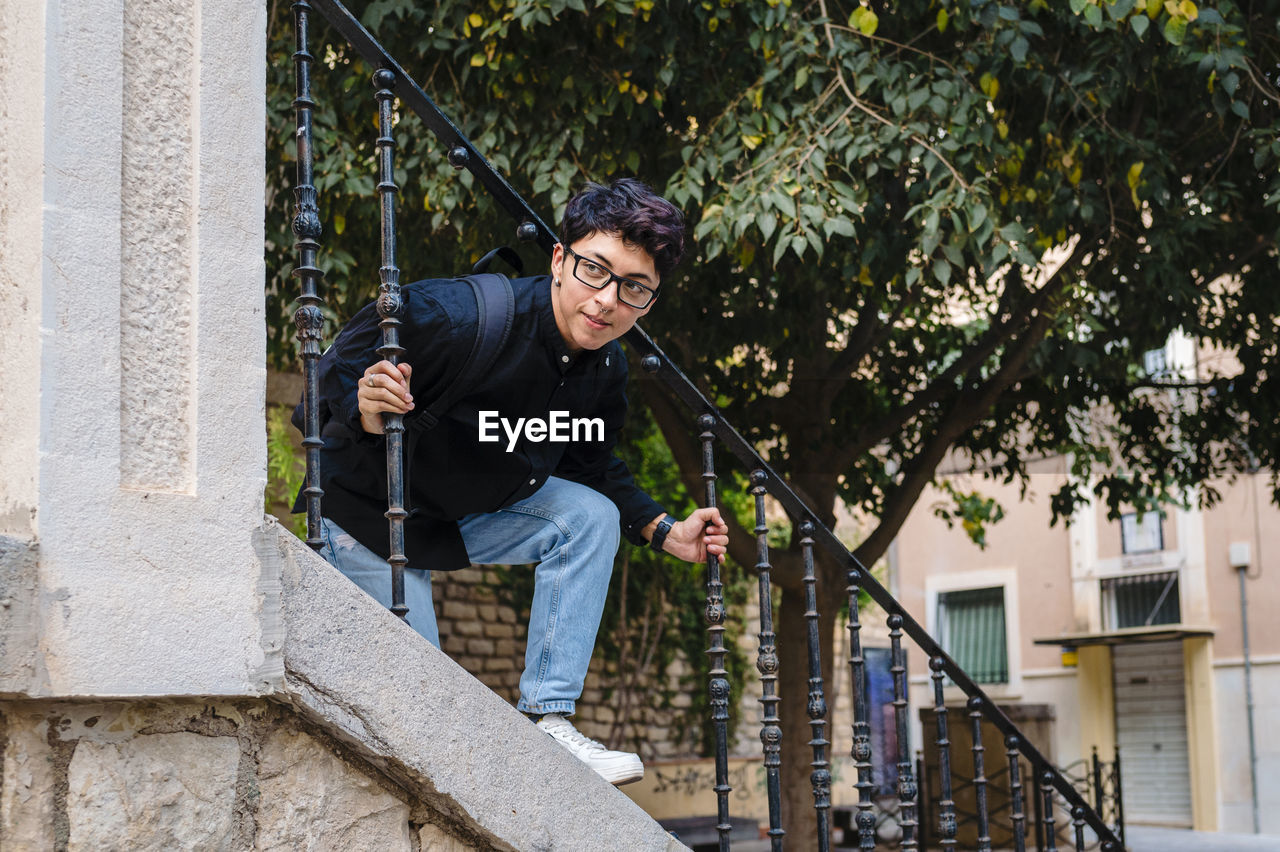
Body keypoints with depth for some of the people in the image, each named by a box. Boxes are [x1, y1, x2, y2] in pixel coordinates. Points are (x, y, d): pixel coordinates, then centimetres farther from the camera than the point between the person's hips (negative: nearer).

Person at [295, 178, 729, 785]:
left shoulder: (605, 372, -9)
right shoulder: (461, 317, -32)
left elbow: (591, 470, 9)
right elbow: (338, 371, -24)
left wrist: (663, 531, -3)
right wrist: (367, 412, -46)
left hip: (466, 515, 6)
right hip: (364, 513, -6)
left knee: (591, 516, -14)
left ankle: (545, 719, -9)